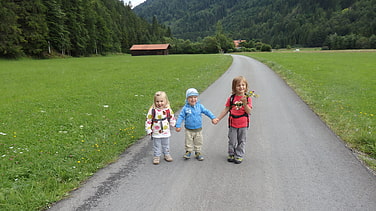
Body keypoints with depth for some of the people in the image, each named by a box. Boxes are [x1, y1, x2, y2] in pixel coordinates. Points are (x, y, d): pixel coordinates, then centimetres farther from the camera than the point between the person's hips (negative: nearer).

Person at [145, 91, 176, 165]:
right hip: (156, 133, -2)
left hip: (166, 133, 2)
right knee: (157, 146, 10)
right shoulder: (152, 110, -13)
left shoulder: (168, 110, -6)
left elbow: (172, 118, 11)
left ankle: (167, 154, 36)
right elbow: (148, 120, -8)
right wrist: (149, 130, -9)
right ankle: (156, 156, 25)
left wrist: (173, 124, 7)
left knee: (166, 145, 18)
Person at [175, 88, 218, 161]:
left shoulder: (200, 106, -5)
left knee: (198, 142, 12)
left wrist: (213, 118, -6)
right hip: (189, 130, -2)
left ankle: (198, 153, 27)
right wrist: (178, 125, -11)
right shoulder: (185, 108, -10)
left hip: (198, 129, 2)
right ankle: (188, 152, 27)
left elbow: (206, 111, 1)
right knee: (189, 142, 8)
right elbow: (181, 116, -7)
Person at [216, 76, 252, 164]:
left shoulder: (247, 98, -6)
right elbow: (226, 110, 3)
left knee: (241, 141, 11)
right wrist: (218, 118, 0)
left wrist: (245, 103, -27)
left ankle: (239, 156, 24)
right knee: (232, 141, 11)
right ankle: (231, 154, 29)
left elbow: (249, 112, -12)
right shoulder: (231, 98, -3)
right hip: (233, 123, 1)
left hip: (243, 124, -1)